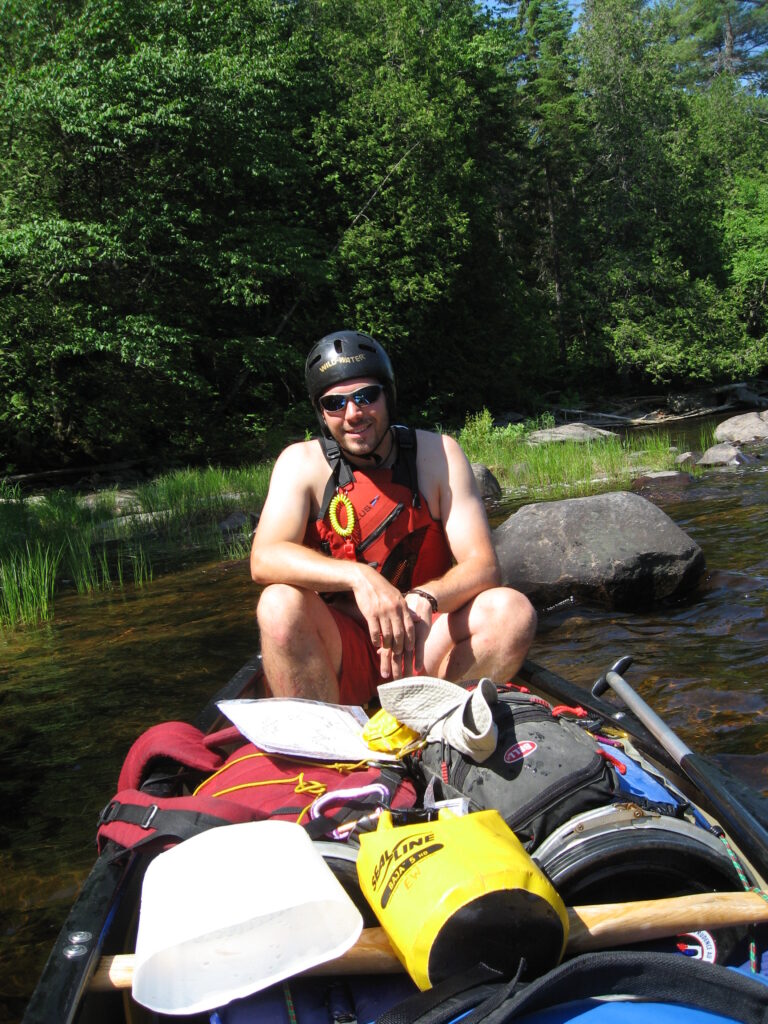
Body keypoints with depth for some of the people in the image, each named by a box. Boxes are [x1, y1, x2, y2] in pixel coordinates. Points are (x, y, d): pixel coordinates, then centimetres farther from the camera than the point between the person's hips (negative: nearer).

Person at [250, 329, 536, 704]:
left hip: (424, 645, 1)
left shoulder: (437, 454, -3)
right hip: (340, 653, -1)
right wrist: (357, 576, -37)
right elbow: (264, 559, -21)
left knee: (512, 610, -24)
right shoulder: (302, 462, -4)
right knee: (280, 604, -30)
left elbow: (483, 565, -11)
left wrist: (423, 599, -32)